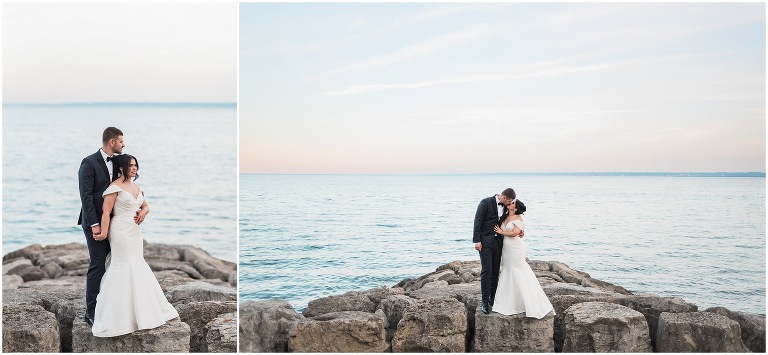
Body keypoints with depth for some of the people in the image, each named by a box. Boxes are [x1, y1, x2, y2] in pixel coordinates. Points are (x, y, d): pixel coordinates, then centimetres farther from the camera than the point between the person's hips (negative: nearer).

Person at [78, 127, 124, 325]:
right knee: (98, 265, -7)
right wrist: (94, 225, -19)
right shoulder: (89, 163, -12)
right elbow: (86, 196, -15)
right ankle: (91, 312, 1)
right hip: (95, 222, -7)